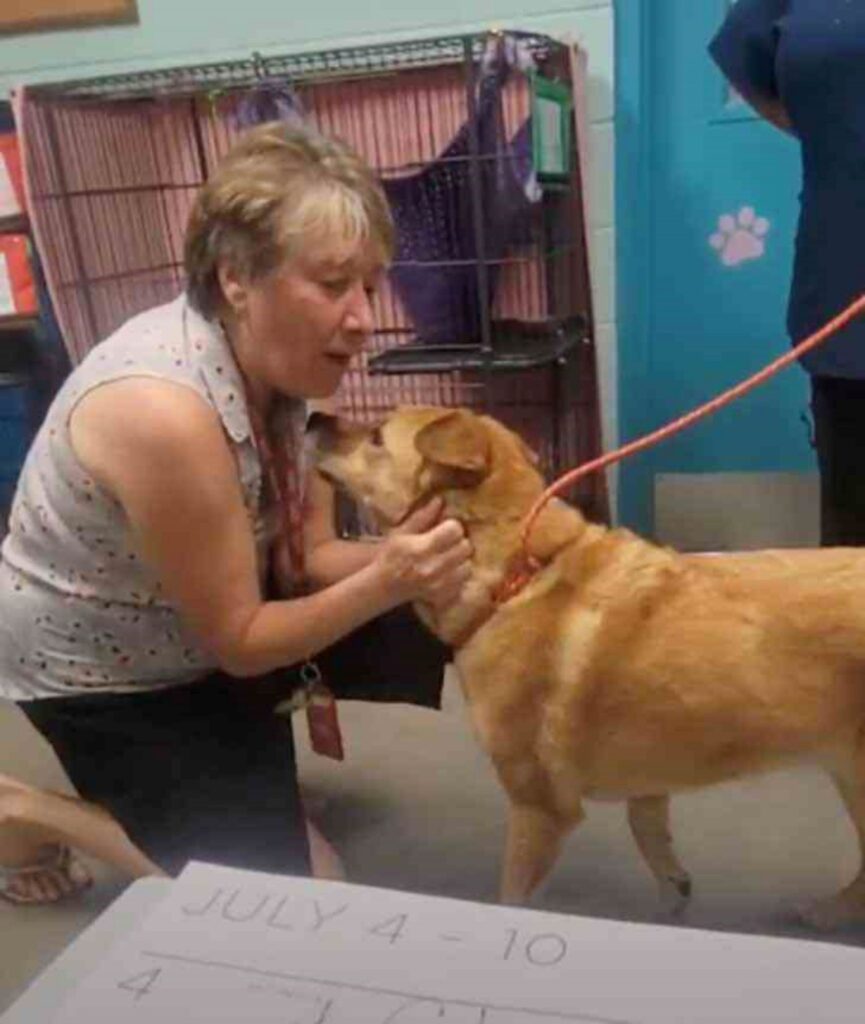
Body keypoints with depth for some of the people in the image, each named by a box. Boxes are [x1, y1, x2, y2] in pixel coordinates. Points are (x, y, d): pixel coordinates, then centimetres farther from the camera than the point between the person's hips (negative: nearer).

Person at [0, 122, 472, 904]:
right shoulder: (164, 413, -37)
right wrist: (384, 583, -36)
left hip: (202, 625, 7)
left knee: (424, 636, -3)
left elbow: (305, 555, -9)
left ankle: (235, 748, 18)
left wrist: (400, 555, -27)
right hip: (102, 673, -7)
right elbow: (237, 642, -26)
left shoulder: (271, 358, -12)